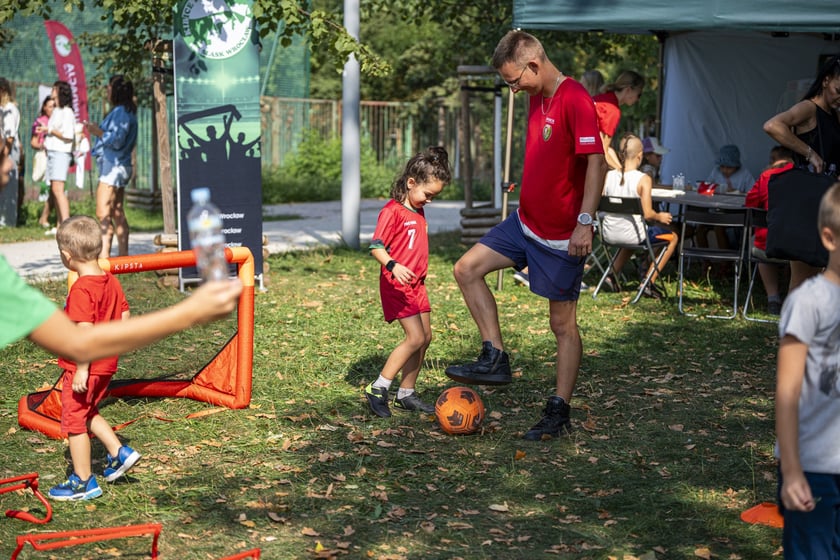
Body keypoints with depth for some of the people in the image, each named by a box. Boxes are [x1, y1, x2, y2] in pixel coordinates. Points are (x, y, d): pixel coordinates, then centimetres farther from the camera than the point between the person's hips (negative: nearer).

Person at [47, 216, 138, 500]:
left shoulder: (81, 289, -22)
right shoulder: (112, 281, 2)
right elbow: (124, 319, 7)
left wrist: (81, 370, -24)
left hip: (83, 368, -8)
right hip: (106, 365, 8)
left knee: (74, 421, 6)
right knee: (89, 413, 27)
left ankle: (83, 482, 15)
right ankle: (119, 452, 22)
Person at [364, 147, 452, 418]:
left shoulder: (419, 212, 12)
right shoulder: (392, 211, -15)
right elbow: (376, 246, -22)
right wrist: (393, 266, -37)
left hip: (416, 283, 9)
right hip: (396, 284, -9)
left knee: (425, 337, 9)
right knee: (415, 338, -16)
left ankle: (406, 394, 19)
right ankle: (378, 389, -8)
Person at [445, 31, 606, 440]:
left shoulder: (575, 100, -20)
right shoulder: (536, 98, 8)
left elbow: (596, 162, -24)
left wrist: (585, 222, -28)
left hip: (561, 236, -9)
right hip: (525, 222, 9)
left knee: (563, 323, 1)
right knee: (467, 268, 4)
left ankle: (559, 412, 10)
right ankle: (495, 360, 8)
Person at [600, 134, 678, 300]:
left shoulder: (608, 175, -4)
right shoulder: (644, 179, -16)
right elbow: (648, 214, -18)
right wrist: (660, 217, 4)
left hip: (609, 234, 6)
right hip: (632, 234, -5)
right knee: (672, 237, 21)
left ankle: (613, 275, 31)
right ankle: (649, 283, 17)